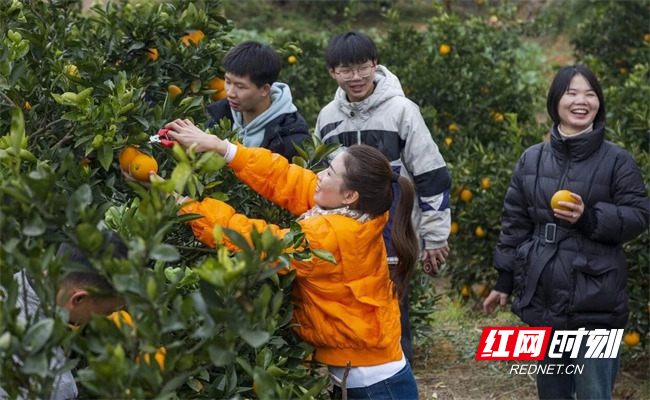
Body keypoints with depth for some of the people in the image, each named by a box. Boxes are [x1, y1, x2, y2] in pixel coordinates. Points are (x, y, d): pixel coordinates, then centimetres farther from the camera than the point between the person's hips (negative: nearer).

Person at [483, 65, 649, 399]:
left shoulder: (617, 160, -3)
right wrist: (504, 281, 12)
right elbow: (515, 223, 11)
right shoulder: (532, 159, 7)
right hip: (542, 298, 4)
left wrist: (590, 217, -20)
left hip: (595, 303, -4)